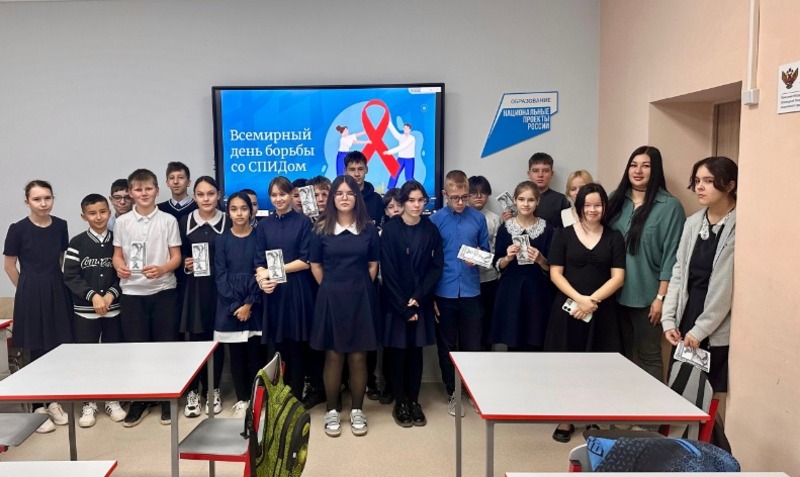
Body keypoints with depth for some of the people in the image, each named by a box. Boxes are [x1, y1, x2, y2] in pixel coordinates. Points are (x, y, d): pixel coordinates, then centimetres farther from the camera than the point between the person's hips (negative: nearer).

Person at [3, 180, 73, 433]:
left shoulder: (60, 225, 1)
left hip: (58, 292, 3)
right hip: (31, 295, -3)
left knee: (58, 348, 8)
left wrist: (53, 287, 10)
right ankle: (39, 407, 17)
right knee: (37, 350, 4)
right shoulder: (18, 229, -9)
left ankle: (53, 402, 24)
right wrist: (29, 290, 2)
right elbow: (9, 265, 0)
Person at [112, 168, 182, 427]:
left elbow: (176, 257, 0)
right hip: (132, 292, 1)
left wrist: (161, 269, -20)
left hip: (163, 290, -1)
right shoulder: (122, 222, 5)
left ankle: (167, 399, 17)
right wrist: (120, 267, -13)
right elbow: (117, 254, 10)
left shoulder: (168, 220, 0)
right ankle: (138, 400, 19)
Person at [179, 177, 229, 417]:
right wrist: (185, 265, -6)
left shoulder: (228, 222, 2)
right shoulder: (184, 222, 6)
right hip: (194, 288, 1)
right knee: (194, 339, 0)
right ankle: (193, 392, 13)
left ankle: (214, 391, 19)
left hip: (219, 288, -1)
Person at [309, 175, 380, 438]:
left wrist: (360, 288, 3)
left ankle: (357, 411, 18)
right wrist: (331, 289, 5)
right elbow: (315, 265, 6)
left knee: (358, 357, 5)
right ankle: (332, 411, 17)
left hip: (361, 297, 1)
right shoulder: (321, 229, 0)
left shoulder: (368, 228, 2)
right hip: (331, 298, 0)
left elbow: (373, 265, 6)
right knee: (333, 357, 5)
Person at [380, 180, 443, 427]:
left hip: (421, 302, 2)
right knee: (397, 351, 4)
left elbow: (436, 267, -1)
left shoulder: (431, 230, 2)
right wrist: (403, 305, -12)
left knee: (416, 351, 8)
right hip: (394, 301, -2)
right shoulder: (390, 229, -7)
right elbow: (388, 270, -9)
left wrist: (418, 298, -11)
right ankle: (400, 402, 16)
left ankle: (414, 401, 20)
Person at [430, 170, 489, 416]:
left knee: (472, 345, 6)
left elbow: (486, 251, 9)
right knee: (446, 346, 11)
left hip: (471, 292, 0)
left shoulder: (478, 218, 1)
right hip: (444, 293, 0)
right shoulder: (436, 220, -2)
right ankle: (452, 393, 26)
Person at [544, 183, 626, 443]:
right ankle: (565, 420, 14)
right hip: (567, 309, -1)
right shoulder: (563, 234, 3)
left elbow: (617, 277, -1)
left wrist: (593, 300, -14)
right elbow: (555, 274, -2)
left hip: (602, 311, 1)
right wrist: (579, 298, -15)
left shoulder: (614, 237, 6)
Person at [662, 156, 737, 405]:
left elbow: (729, 285, -15)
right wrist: (669, 320, 3)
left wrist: (700, 330, -13)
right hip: (687, 321, 6)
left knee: (715, 397, 3)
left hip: (720, 331, -6)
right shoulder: (692, 222, 7)